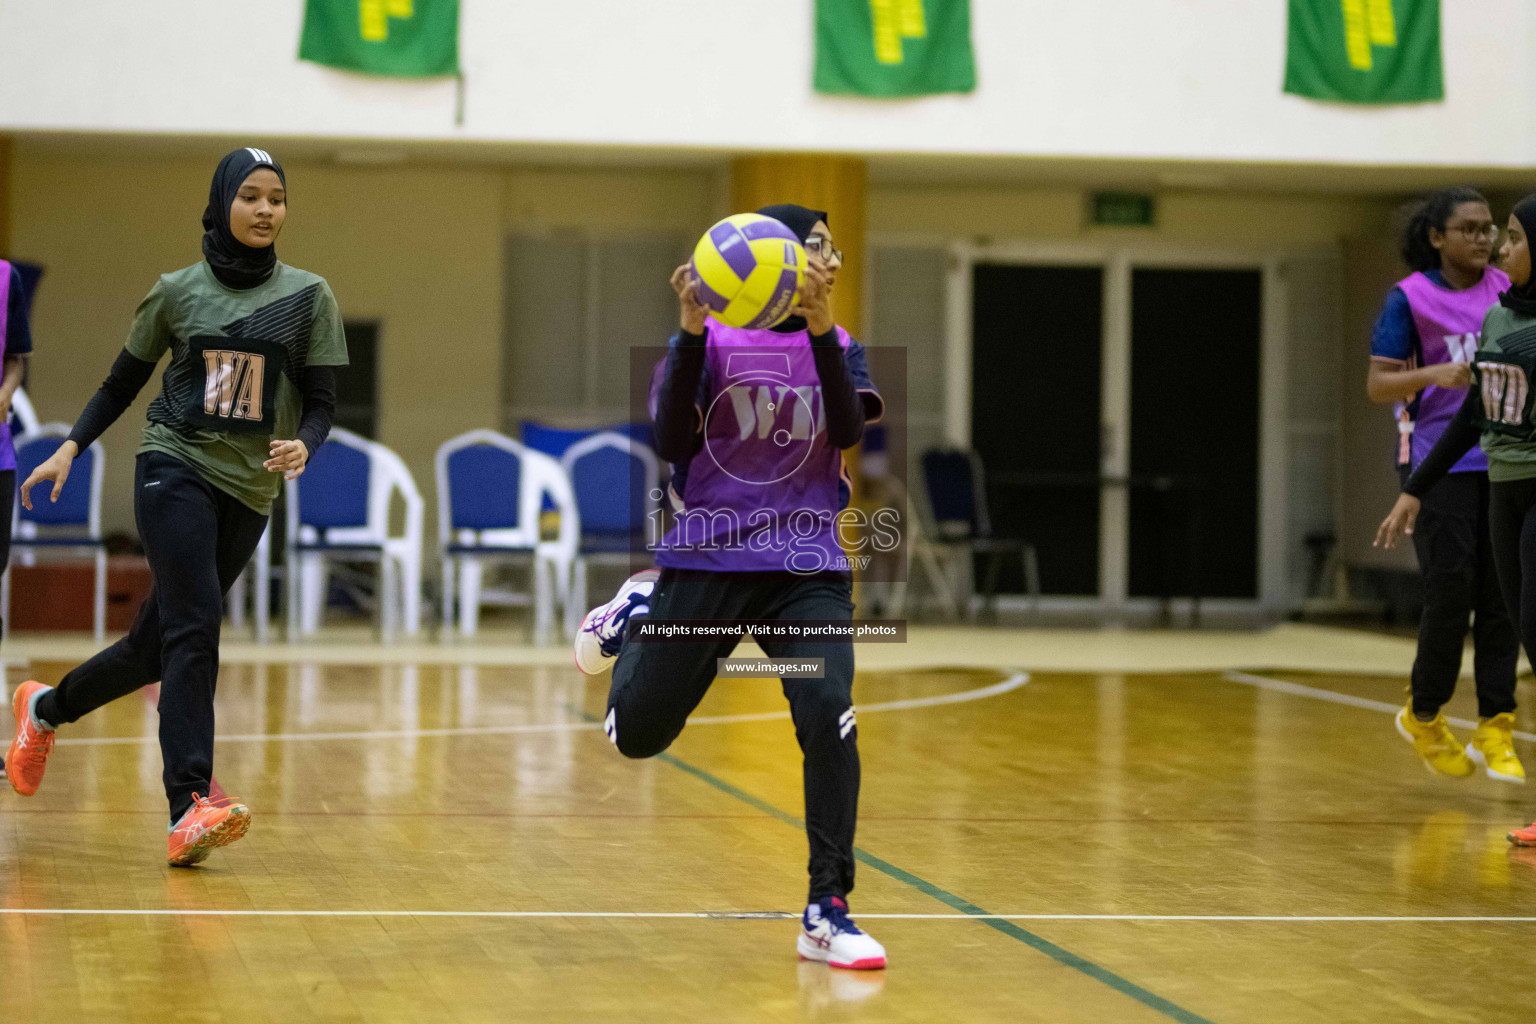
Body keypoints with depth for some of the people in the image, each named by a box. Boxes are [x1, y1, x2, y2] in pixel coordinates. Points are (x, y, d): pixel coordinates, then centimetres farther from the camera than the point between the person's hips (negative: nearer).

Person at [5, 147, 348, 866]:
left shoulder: (308, 296, 4)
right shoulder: (177, 292, 4)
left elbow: (322, 401, 3)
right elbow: (124, 381, 14)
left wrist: (303, 445, -18)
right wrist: (72, 447, 4)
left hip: (249, 491, 3)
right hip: (175, 468, -3)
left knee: (157, 643, 9)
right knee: (194, 625, -21)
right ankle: (190, 807, -27)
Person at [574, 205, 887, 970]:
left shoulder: (838, 348, 8)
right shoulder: (711, 339, -1)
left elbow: (848, 429, -11)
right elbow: (670, 442, -12)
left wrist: (819, 328, -23)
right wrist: (691, 331, -22)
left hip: (808, 570, 1)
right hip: (708, 561, -1)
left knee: (828, 717, -21)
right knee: (636, 735, 5)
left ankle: (826, 915, -11)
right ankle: (639, 611, 38)